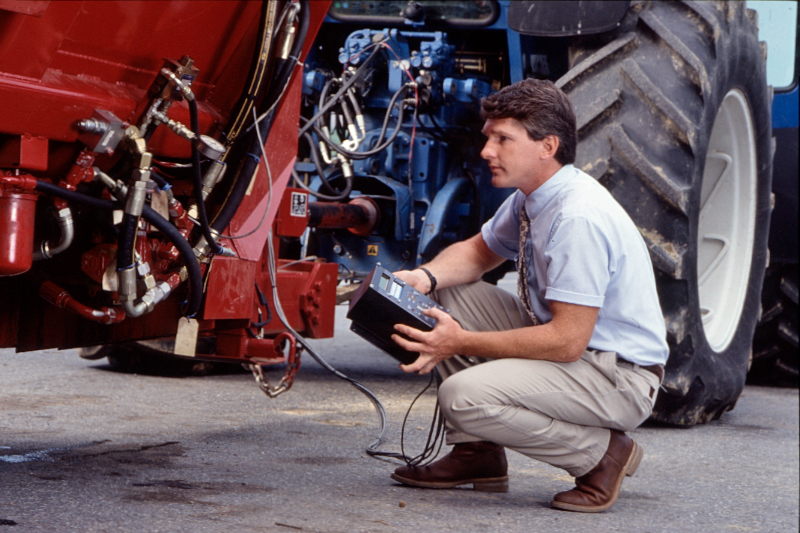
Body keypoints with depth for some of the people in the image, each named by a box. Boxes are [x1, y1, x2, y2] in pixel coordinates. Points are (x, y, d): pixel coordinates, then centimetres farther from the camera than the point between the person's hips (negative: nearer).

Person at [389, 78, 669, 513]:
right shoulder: (531, 199, 3)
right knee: (444, 296, 4)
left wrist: (462, 344, -25)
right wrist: (424, 277, -3)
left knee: (463, 396, -27)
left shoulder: (579, 217, -26)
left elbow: (567, 341, -29)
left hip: (620, 376, -10)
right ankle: (476, 455, 9)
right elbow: (478, 251, 20)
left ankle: (602, 453, -8)